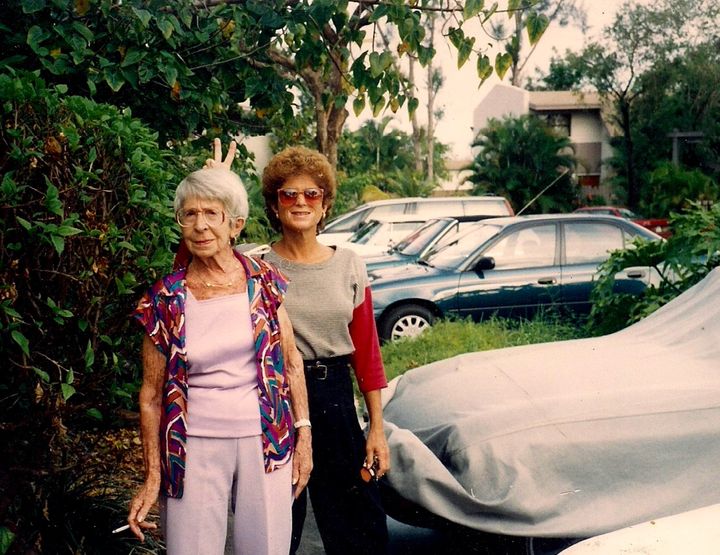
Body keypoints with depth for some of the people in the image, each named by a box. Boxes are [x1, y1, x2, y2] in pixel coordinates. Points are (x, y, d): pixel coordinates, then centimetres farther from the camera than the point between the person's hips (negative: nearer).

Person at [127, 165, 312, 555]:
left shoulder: (264, 282, 1)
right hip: (195, 447, -1)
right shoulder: (165, 299, -3)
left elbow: (291, 361, 8)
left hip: (266, 442, 1)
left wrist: (303, 434, 2)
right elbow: (151, 393, 2)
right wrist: (152, 478, 1)